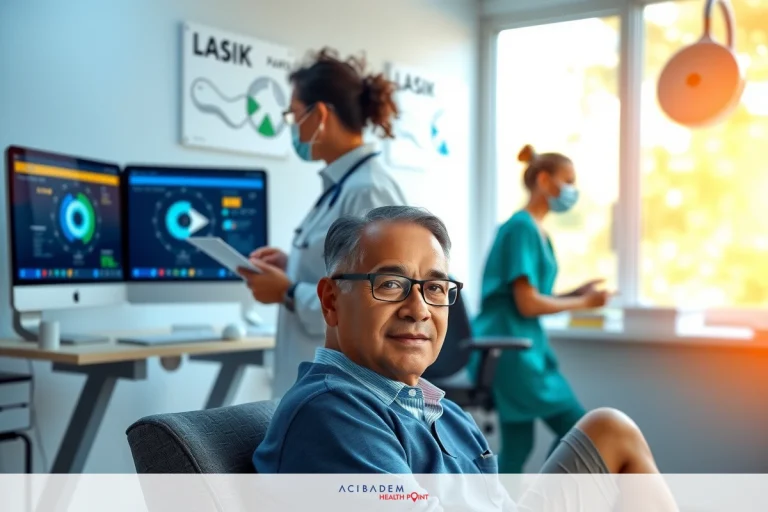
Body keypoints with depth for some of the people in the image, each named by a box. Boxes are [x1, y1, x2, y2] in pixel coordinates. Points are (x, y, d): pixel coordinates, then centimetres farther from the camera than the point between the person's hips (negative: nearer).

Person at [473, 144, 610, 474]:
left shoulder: (537, 232, 15)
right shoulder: (521, 228, -13)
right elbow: (527, 304, -18)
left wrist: (575, 294, 4)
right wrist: (583, 303, -6)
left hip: (524, 347, 9)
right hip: (509, 348, -9)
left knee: (517, 448, 11)